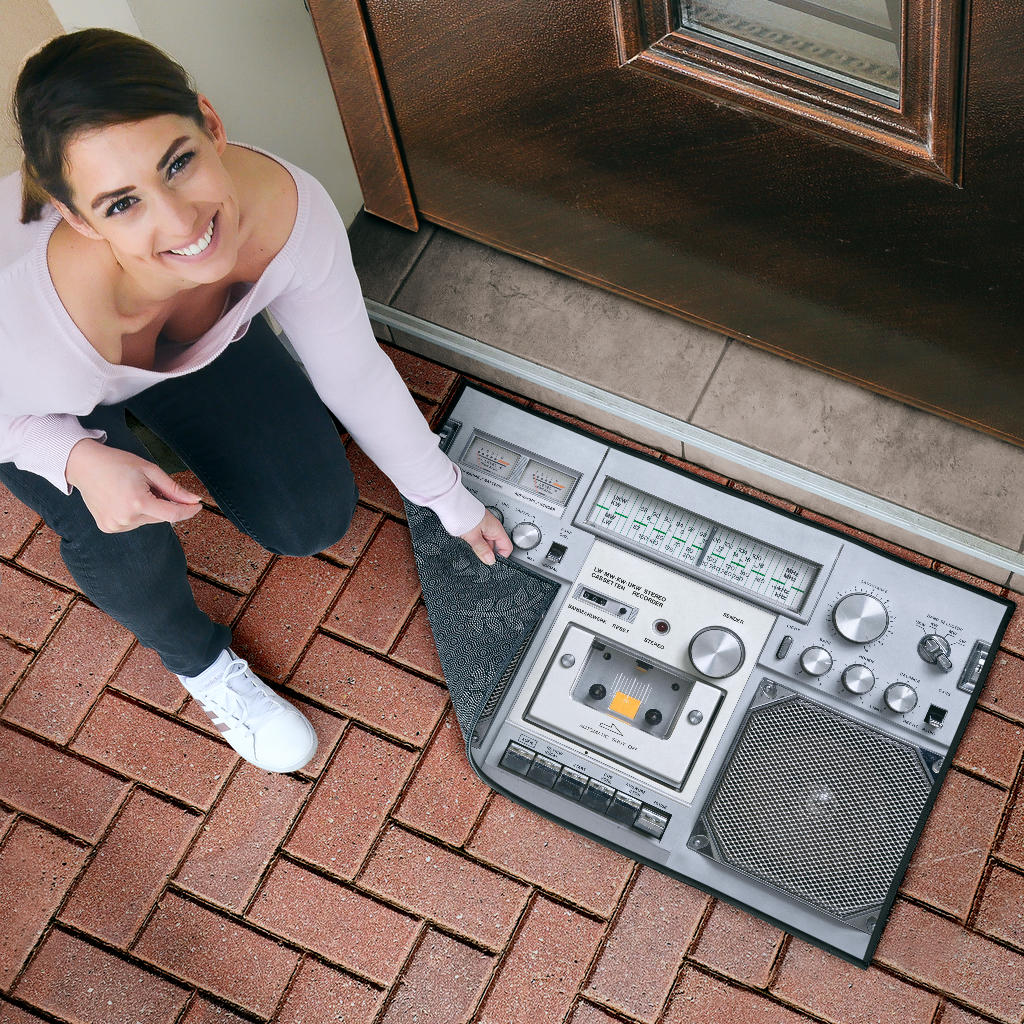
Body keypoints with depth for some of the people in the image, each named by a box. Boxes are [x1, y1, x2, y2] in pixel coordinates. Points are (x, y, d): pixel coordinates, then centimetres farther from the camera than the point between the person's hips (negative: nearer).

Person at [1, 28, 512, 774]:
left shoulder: (291, 208, -37)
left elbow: (354, 371, -17)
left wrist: (450, 501, -6)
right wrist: (79, 459, -41)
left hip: (196, 336, 3)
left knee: (316, 520, -4)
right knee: (125, 544, -29)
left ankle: (179, 428, 25)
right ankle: (197, 658, 7)